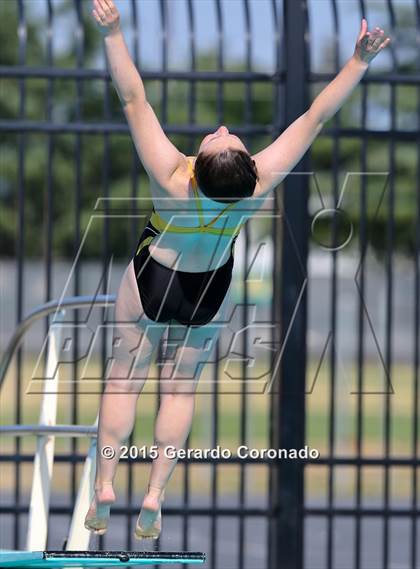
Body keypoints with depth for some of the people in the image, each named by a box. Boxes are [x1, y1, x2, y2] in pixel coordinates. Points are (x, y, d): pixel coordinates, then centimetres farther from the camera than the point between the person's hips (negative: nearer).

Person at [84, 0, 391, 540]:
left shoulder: (171, 179, -40)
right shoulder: (259, 185, -34)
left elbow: (133, 100, -43)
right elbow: (316, 115, -31)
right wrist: (360, 59, -30)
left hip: (150, 283, -2)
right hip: (210, 293, 2)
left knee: (124, 377, 14)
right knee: (181, 388, 17)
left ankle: (104, 486, 14)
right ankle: (155, 496, 15)